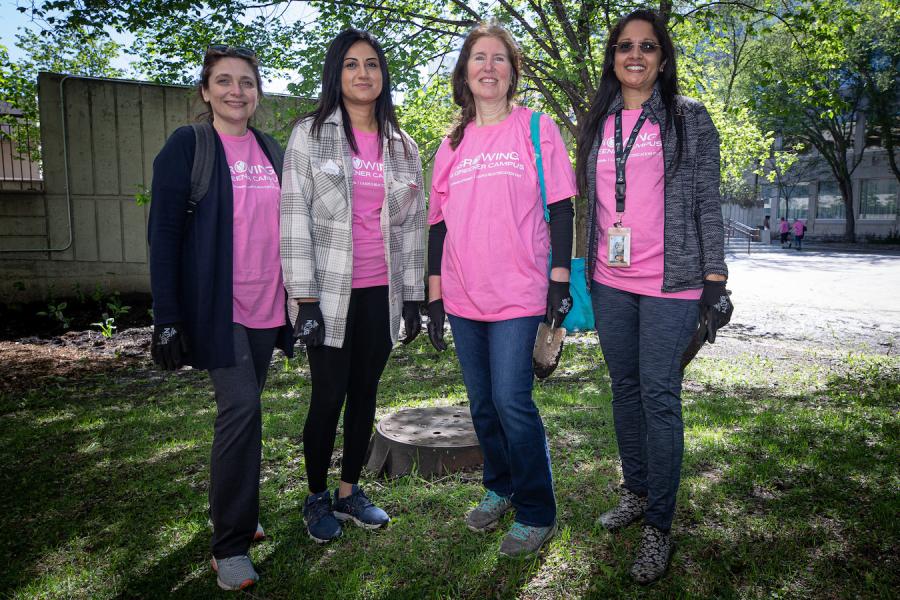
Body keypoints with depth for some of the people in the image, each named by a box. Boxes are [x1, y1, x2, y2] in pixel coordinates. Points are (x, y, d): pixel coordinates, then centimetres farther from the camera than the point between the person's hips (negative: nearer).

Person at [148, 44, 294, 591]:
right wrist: (168, 319, -13)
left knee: (243, 412, 13)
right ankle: (230, 545, 2)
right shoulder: (187, 146, -3)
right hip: (218, 308, -5)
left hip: (267, 308, 5)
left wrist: (296, 302, 14)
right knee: (241, 408, -12)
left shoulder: (271, 151, 12)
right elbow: (164, 233, -7)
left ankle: (236, 513, 30)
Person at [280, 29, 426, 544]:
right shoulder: (310, 134, 0)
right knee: (329, 397, 2)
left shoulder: (403, 147, 10)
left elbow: (413, 223, 11)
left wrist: (413, 297, 7)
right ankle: (317, 497, 23)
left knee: (365, 393, 11)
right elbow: (295, 216, -6)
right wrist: (304, 299, -12)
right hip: (330, 292, -3)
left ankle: (350, 491, 28)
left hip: (382, 293, 4)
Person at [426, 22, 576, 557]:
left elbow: (560, 207, -1)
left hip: (518, 293, -4)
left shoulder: (537, 129, 2)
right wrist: (434, 295, 9)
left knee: (512, 402, -8)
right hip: (464, 297, 5)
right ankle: (499, 488, 32)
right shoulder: (453, 145, 13)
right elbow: (439, 222, 13)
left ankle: (538, 513, 10)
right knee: (483, 404, 12)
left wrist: (560, 278, -8)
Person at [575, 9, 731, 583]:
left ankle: (659, 525, 8)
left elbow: (708, 202, -1)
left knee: (659, 396, -5)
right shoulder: (598, 124, 13)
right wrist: (583, 273, 13)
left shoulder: (689, 117, 2)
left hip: (670, 283, -4)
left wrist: (715, 280, -8)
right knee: (626, 388, 12)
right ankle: (636, 492, 29)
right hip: (609, 283, 5)